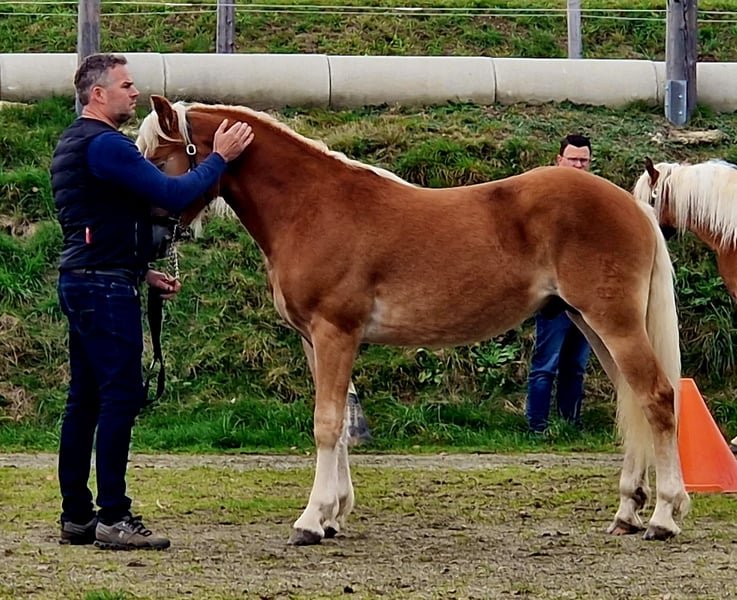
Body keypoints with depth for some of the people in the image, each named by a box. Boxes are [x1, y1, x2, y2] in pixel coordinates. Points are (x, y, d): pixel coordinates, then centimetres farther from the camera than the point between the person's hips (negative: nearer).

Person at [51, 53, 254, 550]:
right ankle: (113, 518, -9)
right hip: (107, 288, -11)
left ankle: (76, 516, 13)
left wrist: (142, 272, 22)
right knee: (121, 397, -9)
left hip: (81, 281, 11)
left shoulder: (73, 144, 19)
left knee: (85, 399, 11)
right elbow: (174, 195, -21)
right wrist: (219, 158, -8)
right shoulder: (105, 145, -15)